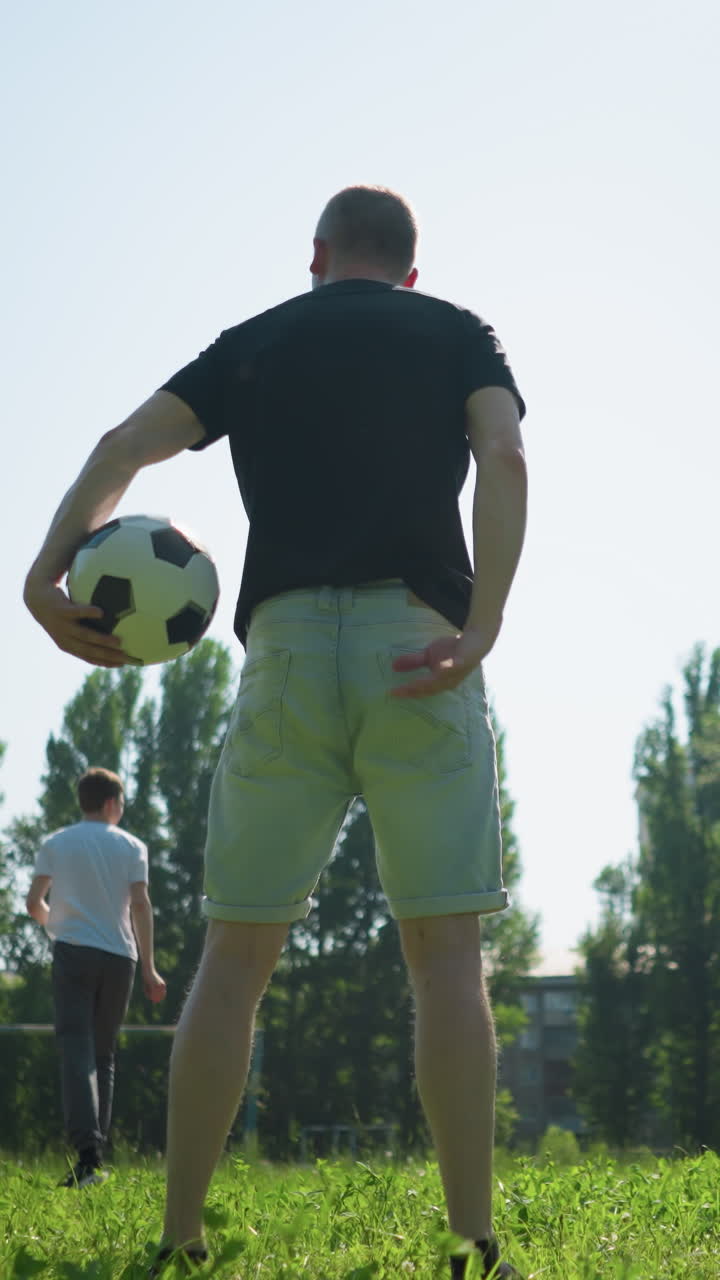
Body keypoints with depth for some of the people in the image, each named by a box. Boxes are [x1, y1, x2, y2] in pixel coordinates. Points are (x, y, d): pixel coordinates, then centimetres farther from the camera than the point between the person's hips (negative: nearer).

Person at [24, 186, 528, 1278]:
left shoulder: (257, 342, 20)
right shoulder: (458, 336, 16)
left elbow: (126, 444, 4)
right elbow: (504, 458, -5)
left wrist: (49, 571, -8)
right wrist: (481, 629, -13)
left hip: (285, 649, 1)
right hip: (417, 640, -1)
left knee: (235, 956, 6)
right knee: (446, 950, -1)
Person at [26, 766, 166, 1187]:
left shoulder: (56, 844, 7)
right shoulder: (131, 846, 6)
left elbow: (34, 902, 4)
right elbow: (140, 905, -3)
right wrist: (149, 967, -2)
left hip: (73, 951, -1)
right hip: (119, 955, 1)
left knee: (77, 1049, -10)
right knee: (103, 1053, 12)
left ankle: (88, 1149, -28)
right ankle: (96, 1152, 11)